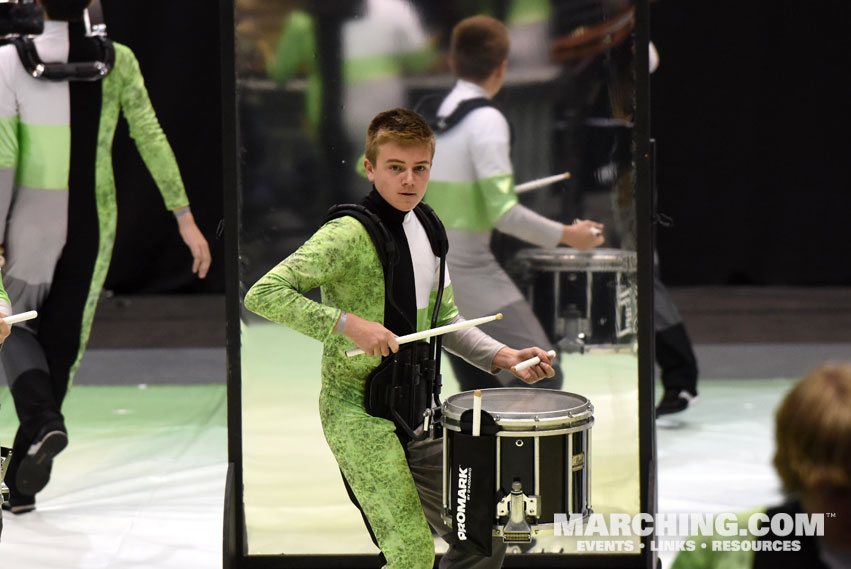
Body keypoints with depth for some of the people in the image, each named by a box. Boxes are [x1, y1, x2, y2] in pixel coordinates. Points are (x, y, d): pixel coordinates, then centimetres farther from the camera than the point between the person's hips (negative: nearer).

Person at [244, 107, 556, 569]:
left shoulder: (425, 230, 9)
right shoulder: (347, 236, -16)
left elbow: (445, 320, 20)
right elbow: (262, 295, -24)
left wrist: (503, 357, 5)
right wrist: (347, 323, -28)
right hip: (357, 412, -8)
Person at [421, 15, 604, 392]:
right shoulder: (486, 121, -13)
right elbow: (504, 212, -19)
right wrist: (567, 236, -7)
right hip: (469, 271, -9)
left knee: (480, 389, 16)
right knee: (542, 376, -8)